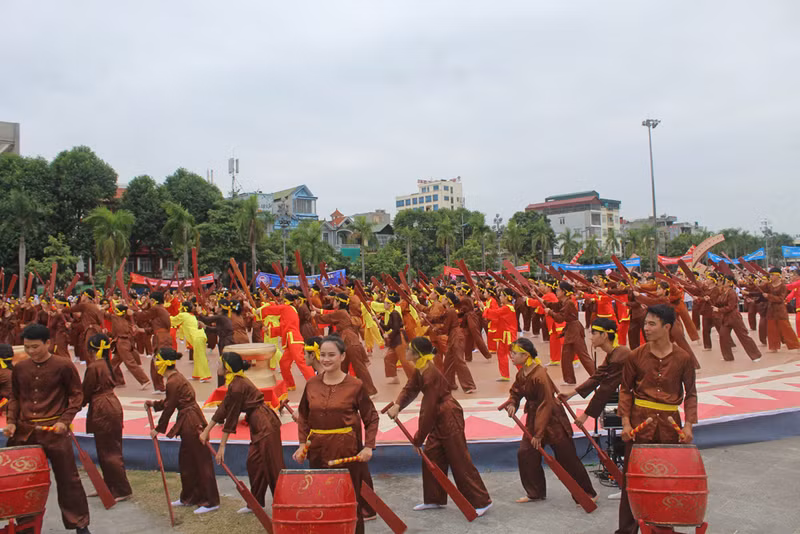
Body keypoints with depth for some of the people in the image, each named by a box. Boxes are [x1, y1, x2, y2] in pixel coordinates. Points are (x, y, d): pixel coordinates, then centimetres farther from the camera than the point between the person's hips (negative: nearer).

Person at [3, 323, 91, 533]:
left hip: (54, 430, -4)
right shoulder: (19, 368, 5)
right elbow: (15, 398, 15)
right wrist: (11, 421, 2)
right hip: (24, 431, 4)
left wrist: (64, 420, -11)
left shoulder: (63, 366, -7)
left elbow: (76, 396, -1)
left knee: (67, 478, 3)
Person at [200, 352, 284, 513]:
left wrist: (222, 447, -8)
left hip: (265, 426, -10)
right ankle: (256, 502, 30)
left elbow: (231, 417, -15)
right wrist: (206, 431, 17)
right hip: (260, 426, 10)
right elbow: (223, 409, 15)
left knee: (272, 466, -3)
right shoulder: (236, 382, 10)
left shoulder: (237, 386, -20)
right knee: (253, 462, 17)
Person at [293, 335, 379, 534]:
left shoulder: (355, 385, -6)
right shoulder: (311, 384, 3)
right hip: (318, 450, 3)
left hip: (347, 449, -3)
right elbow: (303, 417, 13)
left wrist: (368, 446, -9)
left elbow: (372, 418, 0)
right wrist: (302, 444, 3)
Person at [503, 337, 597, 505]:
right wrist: (512, 404, -9)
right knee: (525, 453, 4)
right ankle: (535, 493, 21)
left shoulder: (540, 376, -26)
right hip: (534, 418, 8)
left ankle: (588, 494, 19)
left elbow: (546, 406, -23)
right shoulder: (521, 374, -1)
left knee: (567, 458, 1)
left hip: (553, 420, -8)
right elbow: (515, 392, 15)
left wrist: (539, 434, -20)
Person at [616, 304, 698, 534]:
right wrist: (625, 422, -4)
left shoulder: (683, 358, -2)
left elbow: (690, 393, 6)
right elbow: (625, 389, 4)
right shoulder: (636, 356, -3)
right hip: (641, 420, 0)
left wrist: (688, 424, -3)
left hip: (669, 422, 1)